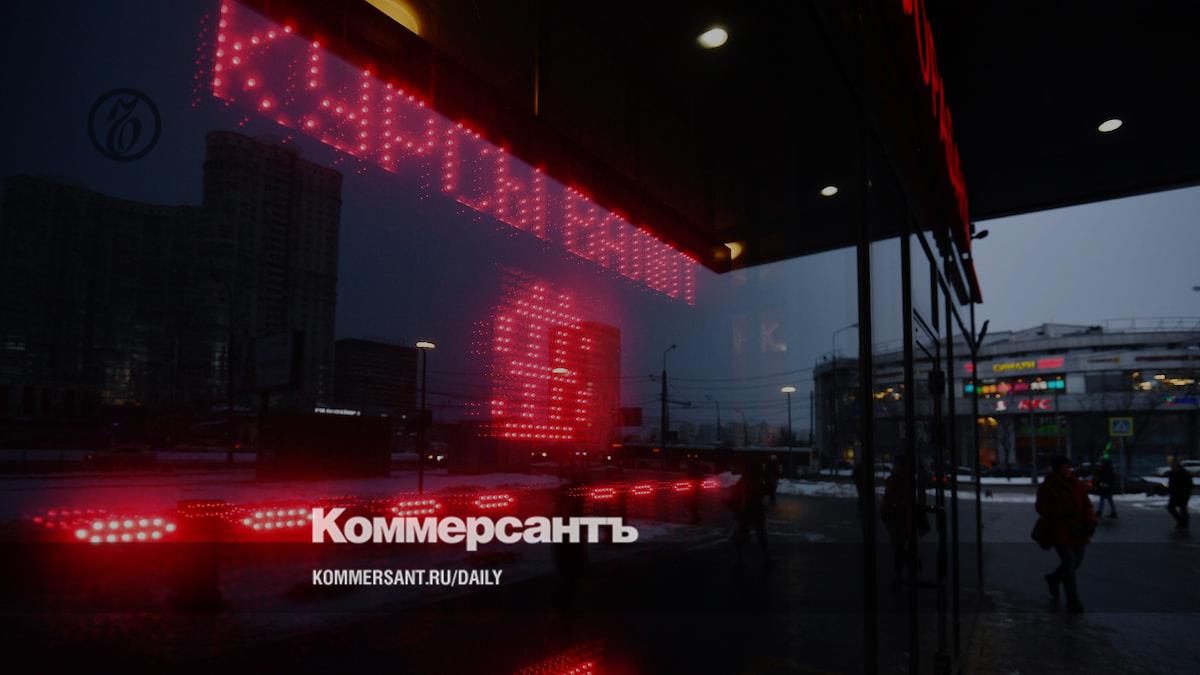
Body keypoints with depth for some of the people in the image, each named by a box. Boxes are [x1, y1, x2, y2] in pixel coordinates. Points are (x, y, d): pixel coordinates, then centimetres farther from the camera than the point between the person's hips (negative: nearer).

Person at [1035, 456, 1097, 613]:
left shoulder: (1077, 485, 7)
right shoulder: (1046, 488, -6)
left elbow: (1087, 505, 8)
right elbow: (1043, 509, -9)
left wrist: (1090, 522, -6)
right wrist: (1062, 513, -23)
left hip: (1078, 531, 5)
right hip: (1059, 532, -5)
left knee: (1076, 562, 13)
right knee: (1069, 562, -10)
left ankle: (1053, 579, 41)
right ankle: (1073, 601, -1)